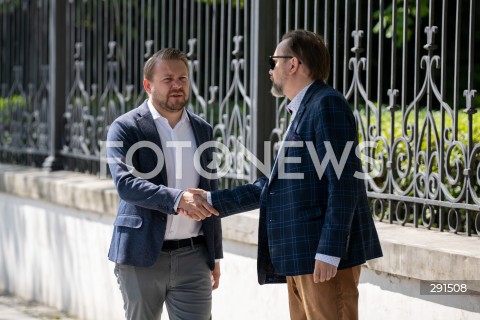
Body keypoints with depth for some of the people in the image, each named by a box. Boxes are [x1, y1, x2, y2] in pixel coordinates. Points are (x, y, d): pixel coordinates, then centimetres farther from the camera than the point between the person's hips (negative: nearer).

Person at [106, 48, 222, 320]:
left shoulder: (203, 130, 11)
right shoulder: (125, 128, -4)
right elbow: (125, 182, -19)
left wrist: (215, 256, 16)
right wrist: (177, 199, -32)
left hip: (193, 256, 3)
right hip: (143, 256, -3)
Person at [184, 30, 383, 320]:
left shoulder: (327, 104, -9)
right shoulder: (303, 111, 20)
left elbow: (342, 184, -18)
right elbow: (274, 185, 23)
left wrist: (329, 252, -22)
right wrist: (213, 201, 21)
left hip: (324, 256, -10)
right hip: (300, 258, 10)